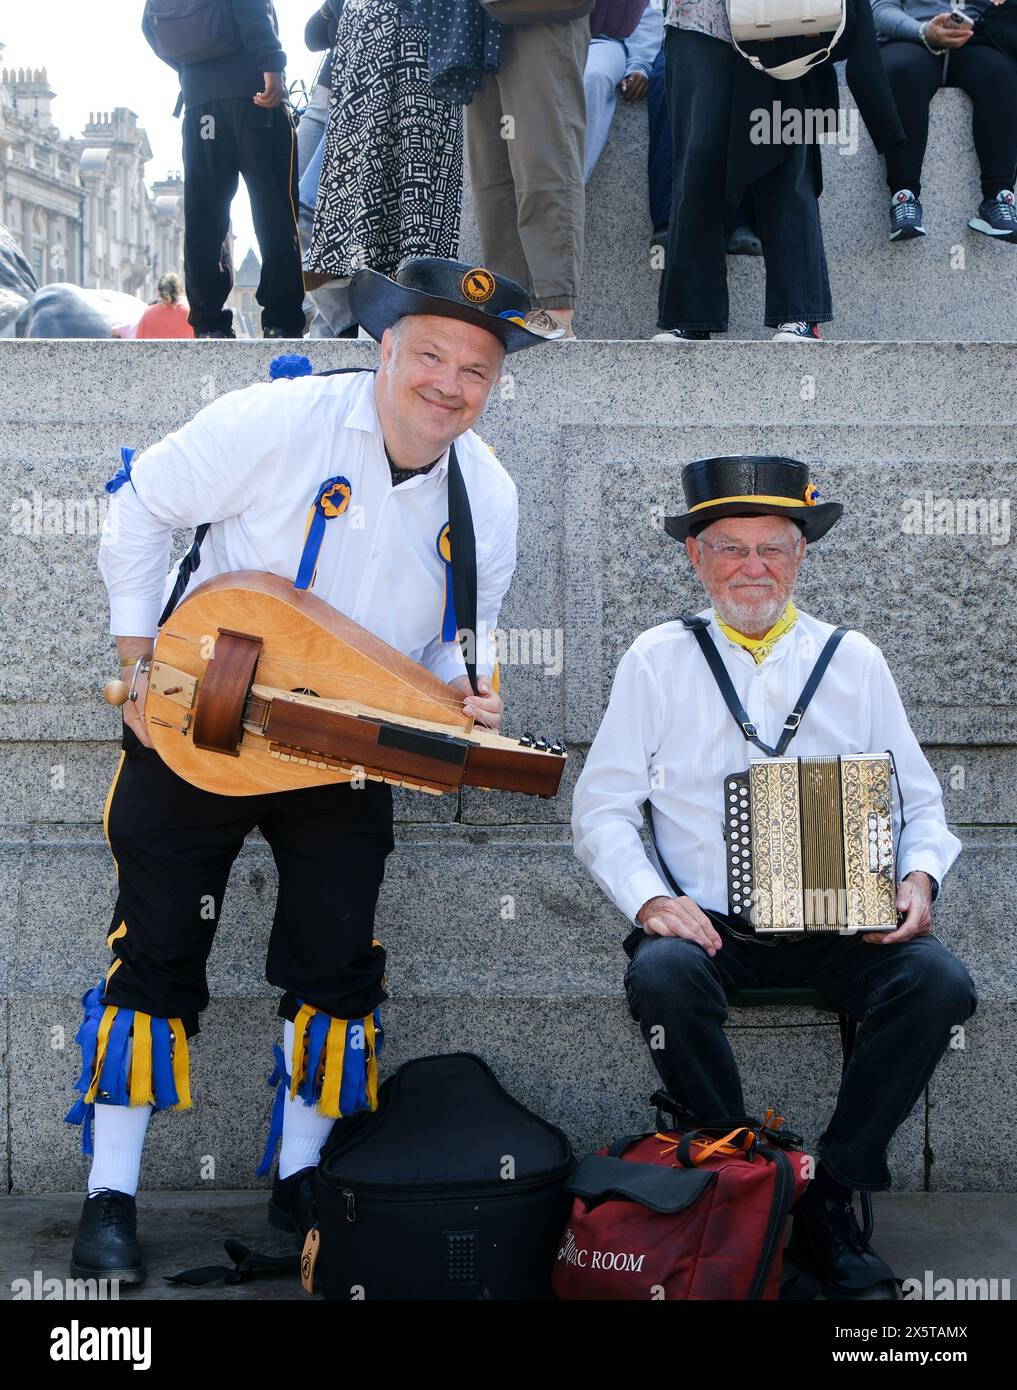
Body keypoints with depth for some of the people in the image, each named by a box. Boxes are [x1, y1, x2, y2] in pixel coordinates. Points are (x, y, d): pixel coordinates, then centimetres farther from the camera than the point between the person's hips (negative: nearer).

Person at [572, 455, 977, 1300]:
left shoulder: (856, 661, 12)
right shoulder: (658, 660, 7)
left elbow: (920, 801, 13)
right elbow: (602, 808, 3)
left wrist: (919, 876, -8)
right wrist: (648, 897, -14)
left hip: (841, 925, 2)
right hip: (706, 924, -1)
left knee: (939, 983, -26)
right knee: (664, 976, -34)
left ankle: (829, 1201, -10)